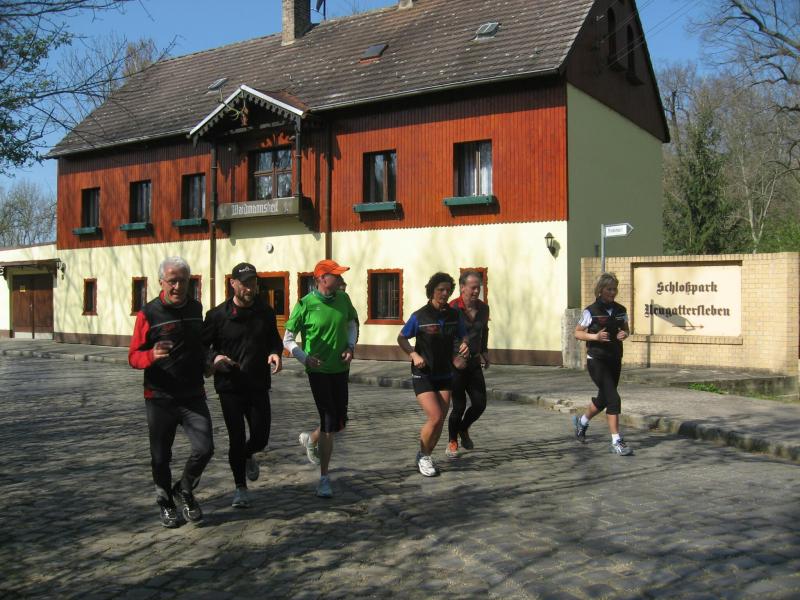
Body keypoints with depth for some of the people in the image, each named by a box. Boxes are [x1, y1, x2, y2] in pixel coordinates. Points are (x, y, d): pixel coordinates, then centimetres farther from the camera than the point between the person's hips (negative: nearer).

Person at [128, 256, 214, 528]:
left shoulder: (196, 308, 8)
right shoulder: (149, 313, -7)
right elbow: (133, 356, -8)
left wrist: (206, 363, 11)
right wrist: (152, 356, -28)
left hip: (193, 395, 3)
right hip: (160, 397, -3)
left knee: (204, 448, -9)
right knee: (161, 456, 9)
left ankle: (185, 490, 19)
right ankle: (166, 503, 32)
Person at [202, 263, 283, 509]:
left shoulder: (265, 312, 4)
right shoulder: (218, 315, -6)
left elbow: (274, 338, 18)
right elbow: (202, 345, 1)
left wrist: (276, 352, -4)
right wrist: (214, 358, -19)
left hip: (258, 386, 3)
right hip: (230, 387, -2)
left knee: (260, 437, 2)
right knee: (236, 439, 2)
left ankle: (248, 456, 40)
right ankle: (240, 488, 21)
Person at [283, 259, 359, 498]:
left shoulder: (343, 299, 1)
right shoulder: (305, 304, -13)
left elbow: (352, 324, 18)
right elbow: (288, 339, -7)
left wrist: (351, 347, 1)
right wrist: (305, 358, -21)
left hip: (340, 369, 5)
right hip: (319, 370, -5)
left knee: (339, 422, 12)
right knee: (329, 422, -7)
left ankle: (311, 440, 44)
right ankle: (324, 479, 5)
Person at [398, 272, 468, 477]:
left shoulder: (454, 315, 0)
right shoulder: (419, 316, -11)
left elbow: (462, 336, 13)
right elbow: (401, 338, 0)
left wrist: (464, 345, -10)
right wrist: (413, 355, -16)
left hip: (445, 375, 5)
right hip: (423, 375, -5)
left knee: (440, 421, 6)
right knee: (435, 418, -15)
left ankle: (426, 456, 28)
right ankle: (423, 456, 8)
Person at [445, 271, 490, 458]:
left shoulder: (483, 307, 4)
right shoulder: (452, 309, -15)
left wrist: (484, 351, 20)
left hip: (474, 362, 6)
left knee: (480, 404, 3)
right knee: (459, 406, -5)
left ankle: (463, 429, 33)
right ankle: (452, 442, 19)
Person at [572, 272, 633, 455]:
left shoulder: (620, 310, 4)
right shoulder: (591, 311, -10)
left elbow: (626, 329, 17)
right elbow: (578, 332, -4)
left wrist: (624, 334, -6)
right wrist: (595, 336, -20)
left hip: (615, 360, 6)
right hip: (597, 360, -6)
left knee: (603, 399, 17)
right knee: (613, 399, -15)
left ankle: (581, 421, 45)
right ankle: (616, 442, -10)